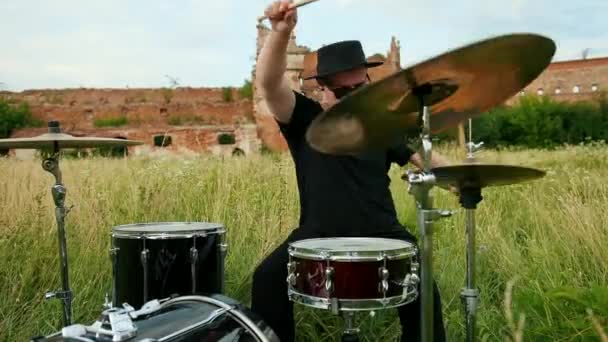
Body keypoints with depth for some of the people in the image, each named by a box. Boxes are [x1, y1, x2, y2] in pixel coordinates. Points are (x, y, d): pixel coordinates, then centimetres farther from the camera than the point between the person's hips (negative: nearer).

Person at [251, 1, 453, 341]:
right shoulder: (304, 119, 1)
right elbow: (269, 84, -14)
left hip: (380, 232, 1)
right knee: (268, 278, -22)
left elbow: (420, 155, 14)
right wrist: (281, 32, -32)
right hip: (317, 234, -1)